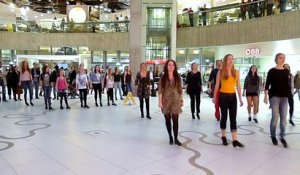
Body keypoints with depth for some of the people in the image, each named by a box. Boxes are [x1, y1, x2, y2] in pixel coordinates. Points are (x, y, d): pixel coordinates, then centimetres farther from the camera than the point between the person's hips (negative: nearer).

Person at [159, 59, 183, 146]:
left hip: (175, 101, 1)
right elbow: (160, 90, -4)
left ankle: (176, 138, 7)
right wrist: (160, 101, -9)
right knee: (168, 120, 6)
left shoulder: (177, 77, 5)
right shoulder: (163, 77, -1)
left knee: (175, 120, -2)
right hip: (166, 101, 0)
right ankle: (170, 137, 21)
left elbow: (180, 89, 8)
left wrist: (181, 100, 6)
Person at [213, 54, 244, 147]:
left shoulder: (236, 72, 6)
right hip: (223, 96, -3)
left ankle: (235, 140, 1)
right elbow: (217, 85, 0)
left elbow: (238, 85, 8)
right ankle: (224, 137, 21)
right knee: (224, 116, 5)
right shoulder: (220, 72, -2)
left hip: (233, 96, 3)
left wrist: (240, 98, 6)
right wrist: (214, 97, -1)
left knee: (233, 118, 1)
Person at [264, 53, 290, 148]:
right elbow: (267, 84, -6)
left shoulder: (286, 72, 10)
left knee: (283, 118, 4)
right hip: (274, 96, -4)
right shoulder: (272, 71, -2)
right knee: (275, 117, -4)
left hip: (284, 97, 4)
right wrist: (266, 96, -12)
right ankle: (273, 136, 14)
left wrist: (289, 96, 9)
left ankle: (282, 137, 14)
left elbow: (288, 85, 13)